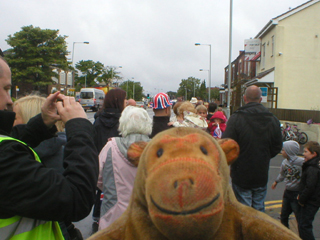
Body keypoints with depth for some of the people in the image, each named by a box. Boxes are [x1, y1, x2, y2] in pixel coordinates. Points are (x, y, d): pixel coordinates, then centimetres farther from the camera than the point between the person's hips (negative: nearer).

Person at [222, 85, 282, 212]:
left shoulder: (236, 118, -16)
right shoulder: (273, 120, -3)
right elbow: (277, 147, 5)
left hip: (241, 175, -3)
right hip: (262, 176, 4)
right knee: (259, 208, 18)